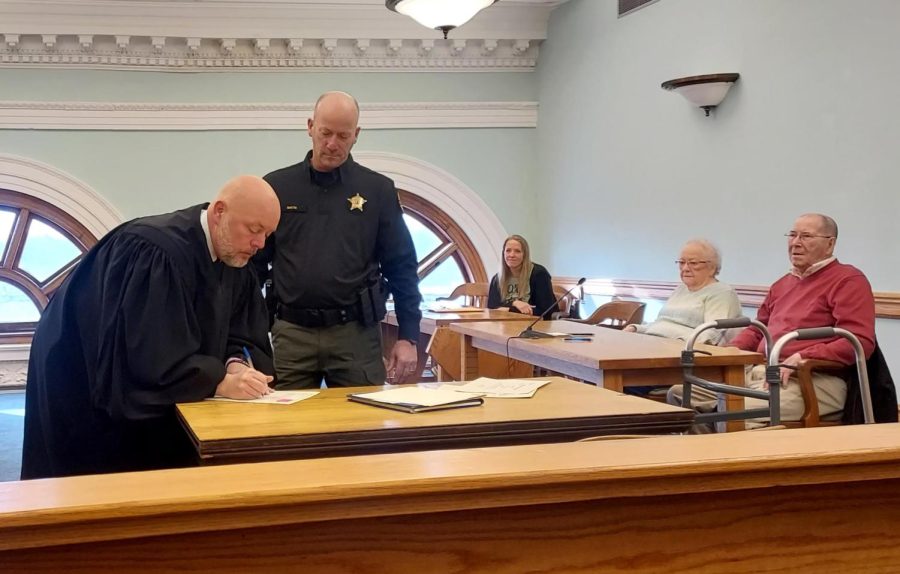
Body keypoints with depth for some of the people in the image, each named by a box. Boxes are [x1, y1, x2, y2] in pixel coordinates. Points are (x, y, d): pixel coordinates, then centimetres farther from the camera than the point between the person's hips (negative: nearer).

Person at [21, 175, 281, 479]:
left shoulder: (235, 261, -4)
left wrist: (236, 365, -25)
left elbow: (241, 335, -3)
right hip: (82, 391, -8)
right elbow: (147, 355, -35)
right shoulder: (155, 252, -31)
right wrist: (221, 382, -35)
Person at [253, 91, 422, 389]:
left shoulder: (378, 190, 5)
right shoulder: (277, 186, 6)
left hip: (356, 332, 0)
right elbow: (255, 263, 10)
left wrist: (408, 337, 0)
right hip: (291, 333, 1)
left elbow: (401, 267, 6)